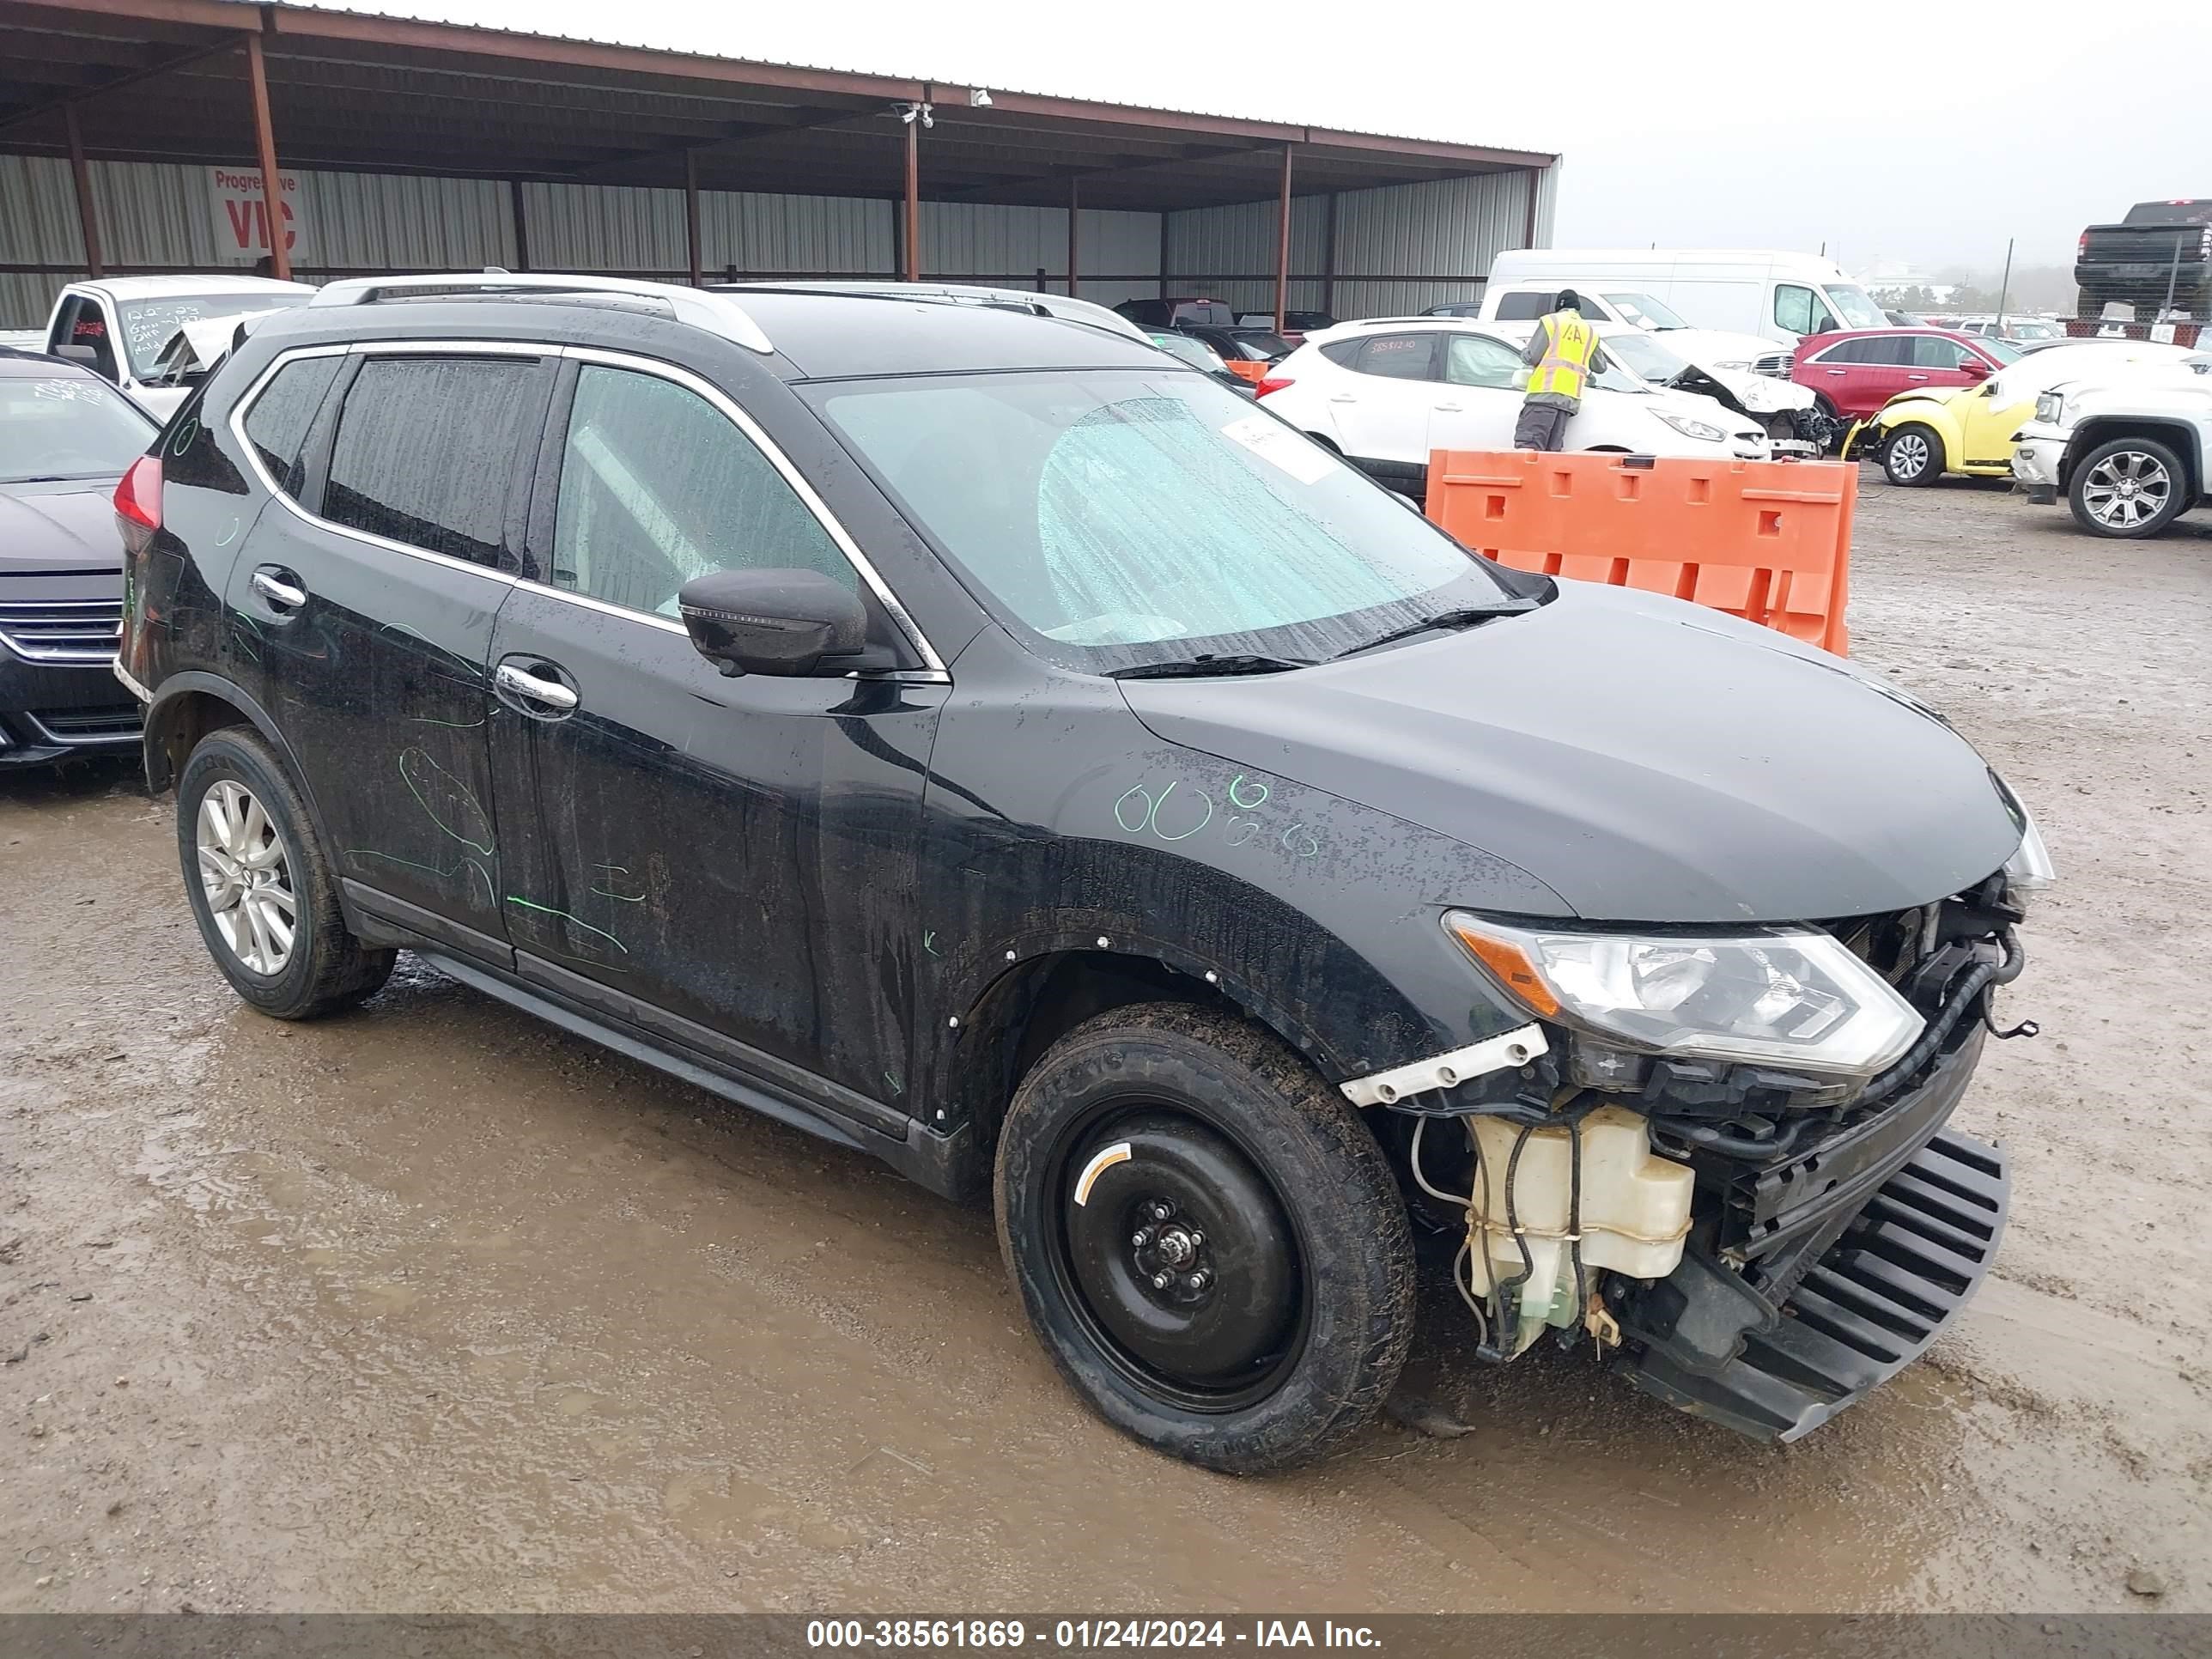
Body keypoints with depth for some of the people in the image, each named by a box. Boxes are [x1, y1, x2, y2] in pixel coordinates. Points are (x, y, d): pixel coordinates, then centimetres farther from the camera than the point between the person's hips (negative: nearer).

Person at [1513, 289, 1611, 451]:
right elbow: (1601, 368, 29)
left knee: (1527, 446, -15)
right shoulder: (1590, 332, 22)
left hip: (1544, 393, -6)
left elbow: (1531, 357, -1)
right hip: (1571, 399, 6)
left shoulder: (1550, 321, 6)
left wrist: (1523, 352, 22)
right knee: (1551, 451, 4)